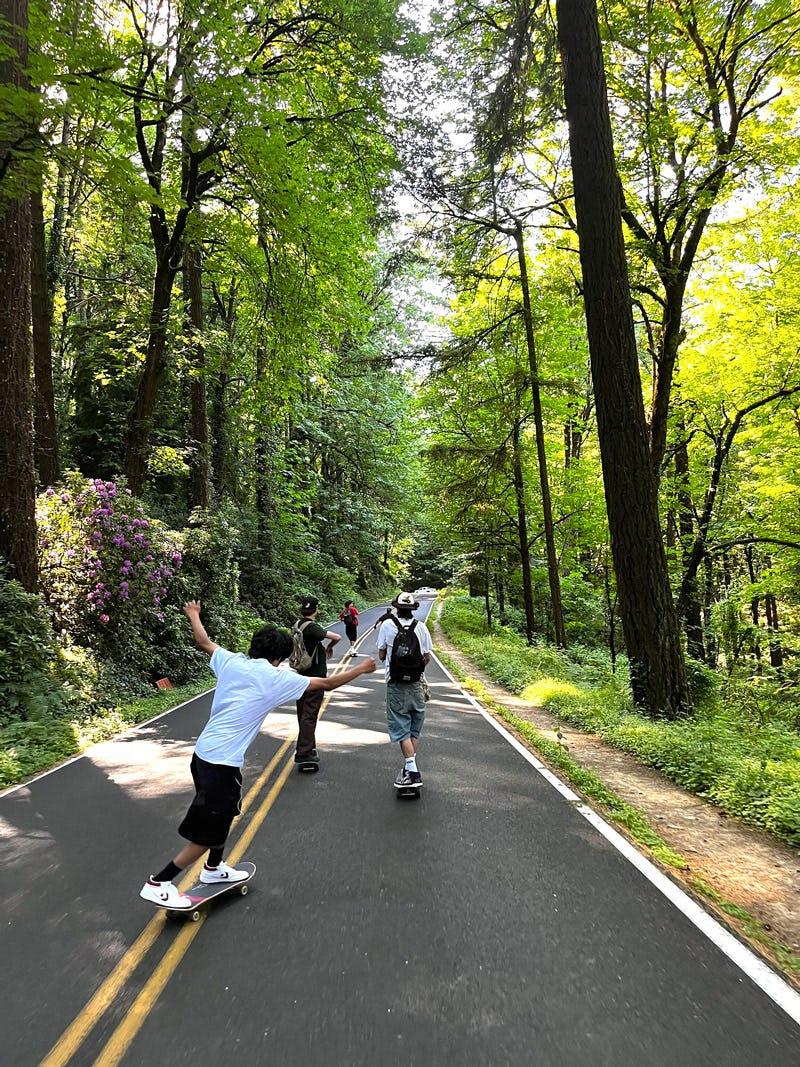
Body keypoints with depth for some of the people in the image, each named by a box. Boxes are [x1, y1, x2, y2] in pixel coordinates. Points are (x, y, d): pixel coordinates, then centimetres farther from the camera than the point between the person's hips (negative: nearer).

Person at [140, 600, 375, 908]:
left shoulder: (231, 661, 4)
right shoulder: (277, 678, -11)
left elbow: (203, 641, 21)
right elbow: (327, 684, -5)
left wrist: (193, 615, 40)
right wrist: (361, 669, 8)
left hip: (202, 753, 8)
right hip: (222, 763, -8)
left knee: (225, 813, 27)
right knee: (210, 833, 8)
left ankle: (213, 869, 44)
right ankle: (158, 883, 15)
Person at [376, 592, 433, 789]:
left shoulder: (387, 625, -7)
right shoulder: (421, 627, -3)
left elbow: (381, 655, 1)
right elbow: (427, 657, 2)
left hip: (396, 685, -2)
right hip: (416, 684, 2)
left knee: (401, 727, 2)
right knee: (415, 728, 15)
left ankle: (412, 771, -5)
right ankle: (410, 768, 18)